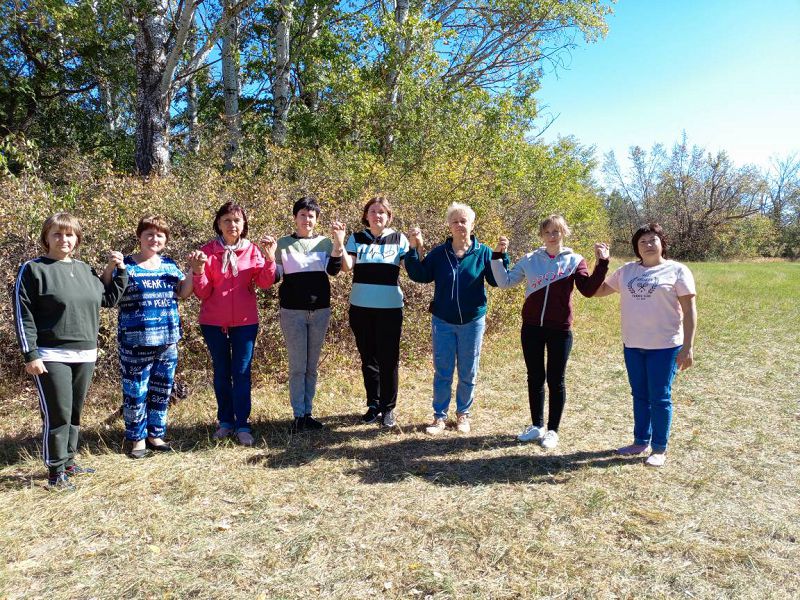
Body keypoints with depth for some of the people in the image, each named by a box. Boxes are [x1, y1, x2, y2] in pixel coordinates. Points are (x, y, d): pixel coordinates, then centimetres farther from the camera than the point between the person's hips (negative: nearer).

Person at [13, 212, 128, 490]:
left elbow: (109, 298, 21)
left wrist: (120, 271, 11)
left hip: (85, 355, 6)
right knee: (57, 414, -3)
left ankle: (68, 461, 28)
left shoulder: (85, 270, 12)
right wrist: (30, 355, -14)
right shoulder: (33, 269, -5)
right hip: (51, 357, -6)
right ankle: (56, 472, 9)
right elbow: (23, 316, -9)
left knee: (75, 413, 14)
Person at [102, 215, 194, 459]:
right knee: (135, 391, 1)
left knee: (162, 390, 12)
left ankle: (155, 434, 25)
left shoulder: (169, 264, 10)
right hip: (135, 341, -4)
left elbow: (182, 293, 9)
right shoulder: (125, 265, -3)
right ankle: (137, 439, 16)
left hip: (167, 339, 5)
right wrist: (110, 269, -23)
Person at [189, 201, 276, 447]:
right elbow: (202, 293, -3)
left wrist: (270, 258, -24)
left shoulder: (252, 250, 1)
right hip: (213, 321, 0)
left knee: (242, 373, 2)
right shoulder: (208, 251, -2)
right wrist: (198, 271, -20)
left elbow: (264, 283, -12)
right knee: (221, 372, 11)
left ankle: (242, 425, 8)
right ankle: (225, 421, 23)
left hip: (245, 321, 0)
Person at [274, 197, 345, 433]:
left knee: (312, 366, 9)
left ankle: (308, 412, 17)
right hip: (293, 312, -2)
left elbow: (333, 270, -8)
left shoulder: (325, 242, 6)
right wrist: (270, 258, -18)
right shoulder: (283, 243, 3)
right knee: (297, 366, 0)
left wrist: (339, 243, -19)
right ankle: (298, 416, 7)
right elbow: (275, 277, 0)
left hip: (320, 311, 2)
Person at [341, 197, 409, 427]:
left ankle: (388, 408, 15)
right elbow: (347, 266, -7)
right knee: (368, 358, 11)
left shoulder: (398, 239, 3)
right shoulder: (356, 238, 6)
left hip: (389, 308, -2)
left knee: (388, 359, 3)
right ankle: (373, 405, 25)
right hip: (360, 307, 2)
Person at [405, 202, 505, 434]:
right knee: (442, 372, 7)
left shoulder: (483, 252, -4)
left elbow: (498, 280, -9)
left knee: (468, 374, 11)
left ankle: (463, 414, 29)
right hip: (443, 322, 1)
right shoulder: (439, 253, -1)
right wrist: (413, 249, -12)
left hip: (472, 322, 0)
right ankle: (440, 416, 20)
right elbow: (420, 276, -3)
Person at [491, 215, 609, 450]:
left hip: (560, 330, -2)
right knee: (535, 378, 12)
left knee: (556, 380, 7)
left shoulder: (574, 261, 0)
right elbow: (505, 281, 4)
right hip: (532, 328, 2)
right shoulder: (530, 260, 5)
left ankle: (553, 430, 21)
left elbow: (589, 290, -12)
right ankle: (537, 425, 28)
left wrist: (602, 264, -19)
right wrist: (498, 256, -4)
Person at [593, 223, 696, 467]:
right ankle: (641, 441, 29)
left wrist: (688, 347, -12)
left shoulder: (677, 270, -4)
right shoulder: (627, 270, 9)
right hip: (632, 346, 5)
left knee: (660, 398, 3)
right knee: (639, 396, 15)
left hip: (664, 346, -4)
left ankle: (659, 449, 17)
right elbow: (599, 290, 14)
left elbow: (689, 310, -6)